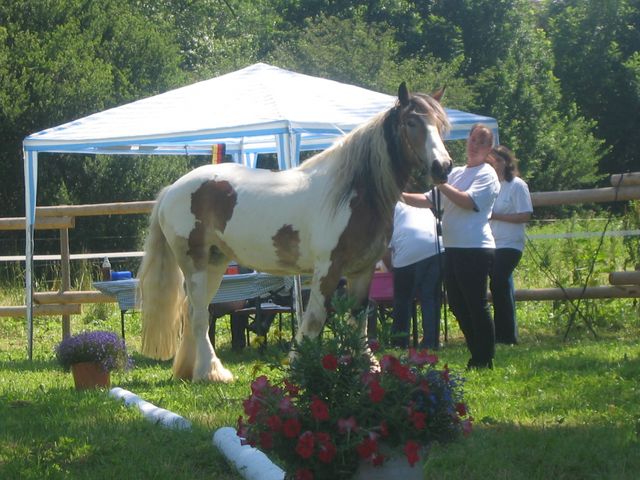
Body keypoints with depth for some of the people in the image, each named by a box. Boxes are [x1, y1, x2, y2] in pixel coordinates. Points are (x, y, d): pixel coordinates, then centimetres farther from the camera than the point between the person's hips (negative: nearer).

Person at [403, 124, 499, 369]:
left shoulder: (487, 174, -4)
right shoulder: (456, 173, 19)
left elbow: (468, 201, -18)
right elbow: (429, 200, 18)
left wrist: (441, 184, -16)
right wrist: (402, 196, 6)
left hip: (475, 249, -8)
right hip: (452, 248, 8)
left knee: (477, 305, -6)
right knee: (458, 305, 11)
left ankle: (485, 362, 0)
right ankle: (477, 357, 20)